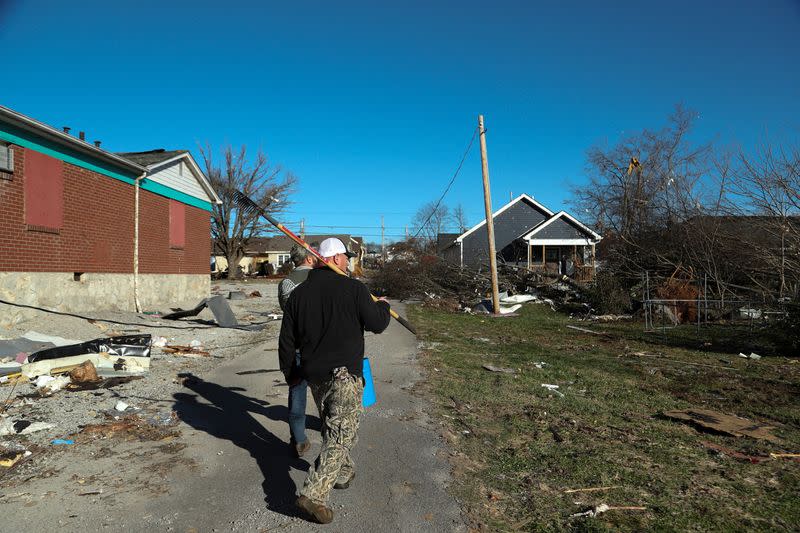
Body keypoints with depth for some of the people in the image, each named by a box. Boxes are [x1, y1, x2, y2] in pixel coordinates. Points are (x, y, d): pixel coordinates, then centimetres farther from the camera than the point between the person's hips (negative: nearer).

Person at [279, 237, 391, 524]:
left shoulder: (298, 294, 5)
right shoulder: (353, 288, -11)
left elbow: (286, 341, 9)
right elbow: (377, 324, -5)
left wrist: (290, 373, 21)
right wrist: (382, 306, 17)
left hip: (314, 375, 6)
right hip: (345, 374, -6)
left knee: (332, 428, 23)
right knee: (340, 436, -2)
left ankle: (343, 474, 40)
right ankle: (314, 493, -10)